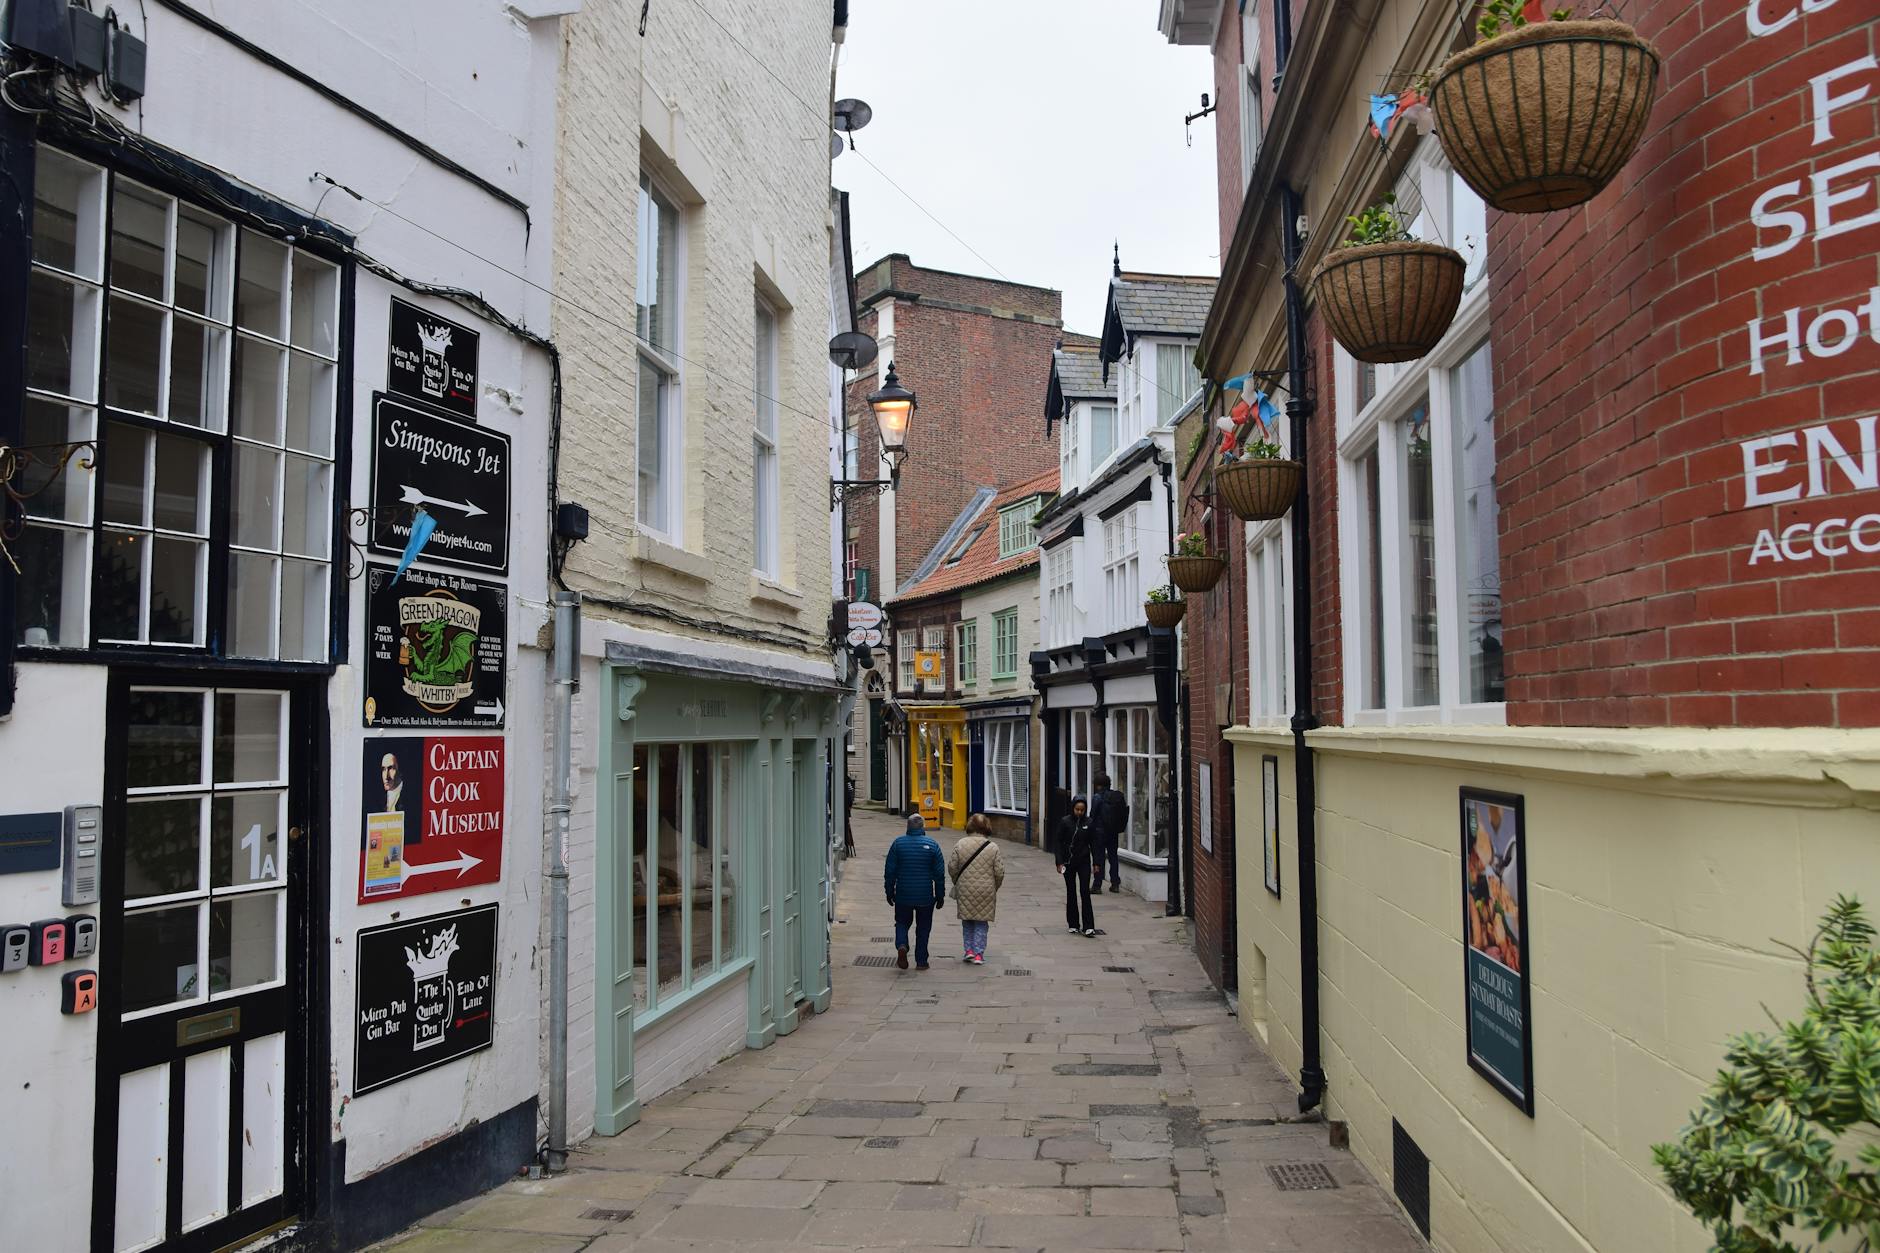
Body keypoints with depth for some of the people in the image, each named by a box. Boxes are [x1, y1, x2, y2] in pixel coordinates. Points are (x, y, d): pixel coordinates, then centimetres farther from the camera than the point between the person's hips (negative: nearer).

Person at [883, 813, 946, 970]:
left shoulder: (898, 843, -3)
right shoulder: (932, 845, -5)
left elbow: (889, 870, 0)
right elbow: (940, 873, -2)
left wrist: (889, 892, 11)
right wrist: (940, 896, 7)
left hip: (903, 894, 0)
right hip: (925, 896, 0)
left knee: (902, 922, 17)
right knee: (923, 928, 12)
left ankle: (901, 945, -9)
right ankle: (921, 961, 13)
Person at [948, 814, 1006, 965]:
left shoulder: (960, 845, -5)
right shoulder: (993, 847, -6)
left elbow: (952, 867, -3)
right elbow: (999, 872, -5)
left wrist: (957, 884, 15)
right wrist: (994, 888, 13)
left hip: (965, 890, 1)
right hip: (986, 891, -1)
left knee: (967, 921, 17)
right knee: (981, 923, 8)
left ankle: (969, 950, 13)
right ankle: (978, 953, 6)